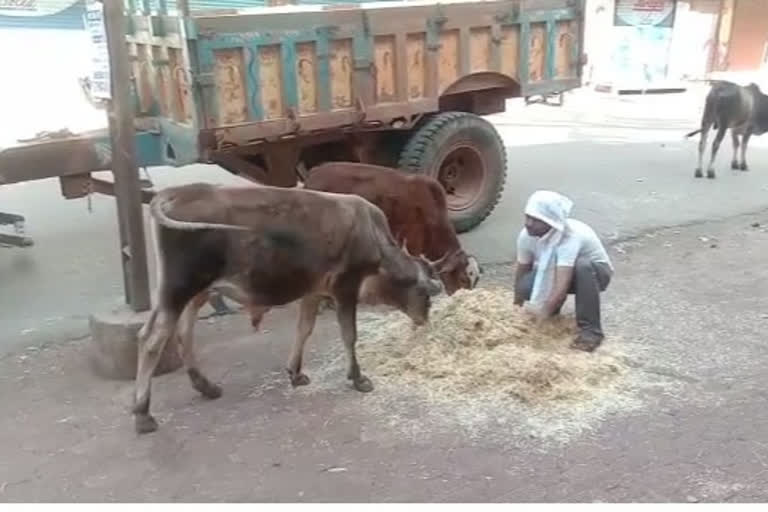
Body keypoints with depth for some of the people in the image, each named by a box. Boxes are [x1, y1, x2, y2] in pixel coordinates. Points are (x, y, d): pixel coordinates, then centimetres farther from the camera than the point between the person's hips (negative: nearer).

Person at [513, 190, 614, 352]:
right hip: (555, 272, 4)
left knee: (582, 266, -41)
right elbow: (521, 273, -9)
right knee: (526, 286, -26)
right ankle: (552, 308, 8)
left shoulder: (571, 237, -38)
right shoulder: (527, 235, -22)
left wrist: (540, 320, -50)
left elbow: (562, 286, -45)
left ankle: (590, 330, -27)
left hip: (595, 271, -4)